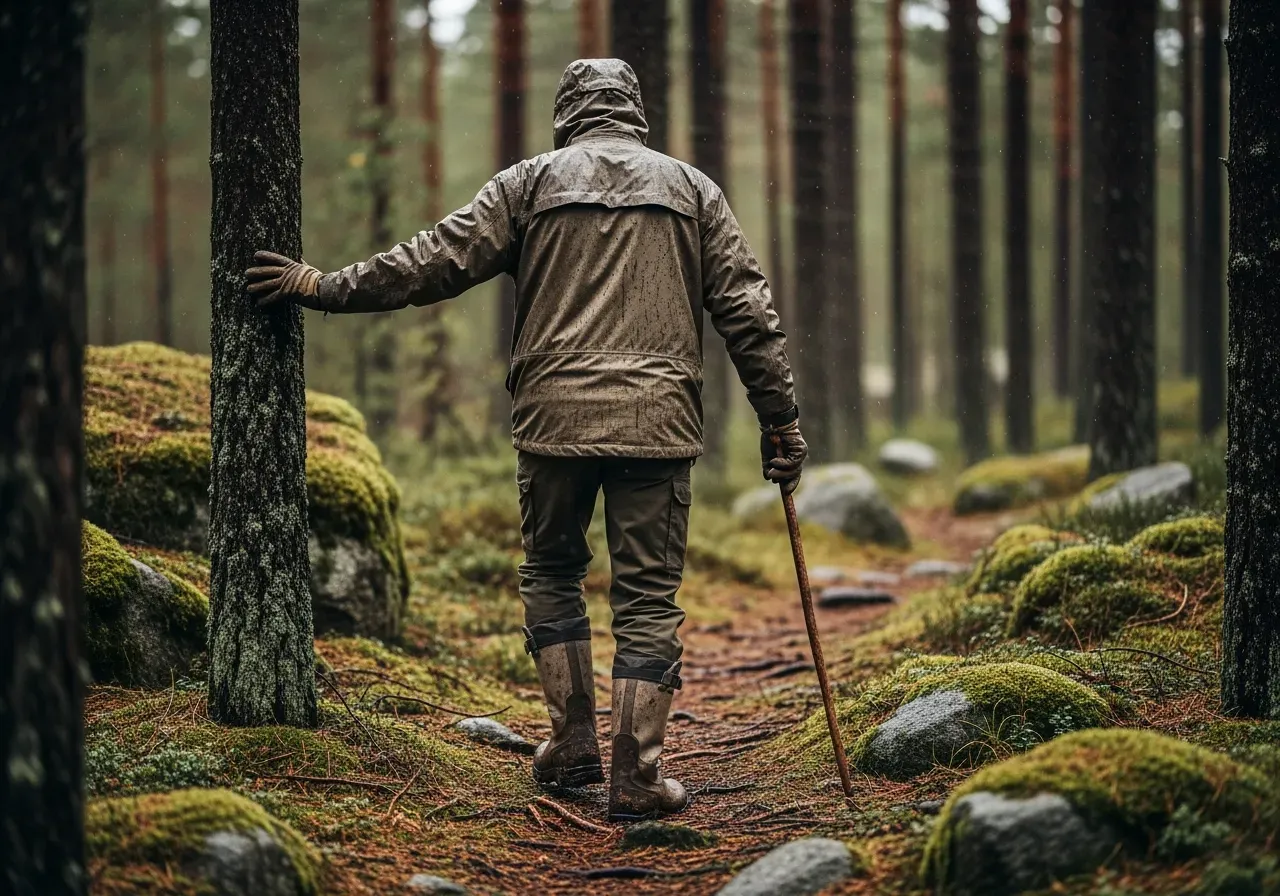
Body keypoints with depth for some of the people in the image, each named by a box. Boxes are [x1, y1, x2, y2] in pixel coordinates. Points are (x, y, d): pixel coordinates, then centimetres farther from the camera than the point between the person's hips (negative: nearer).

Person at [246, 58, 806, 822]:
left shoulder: (532, 181, 7)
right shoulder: (691, 188, 12)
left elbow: (436, 263, 1)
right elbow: (748, 309, 8)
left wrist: (325, 287, 8)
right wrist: (781, 420, 11)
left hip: (555, 417, 0)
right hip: (658, 422, 0)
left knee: (552, 572, 19)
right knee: (649, 598, 4)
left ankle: (575, 743, 16)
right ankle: (636, 774, 1)